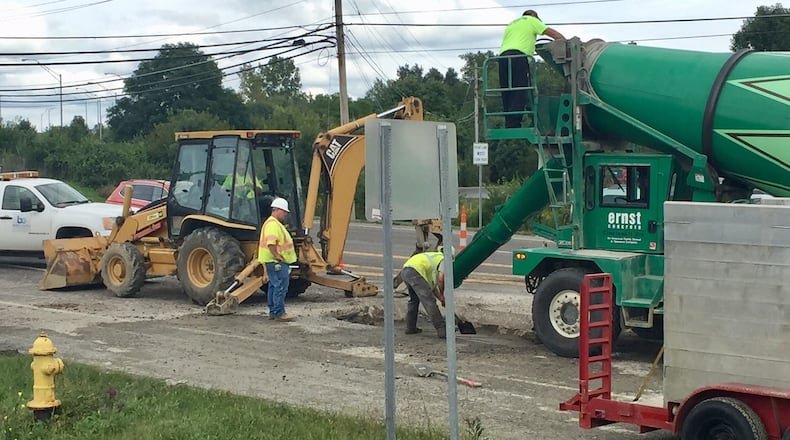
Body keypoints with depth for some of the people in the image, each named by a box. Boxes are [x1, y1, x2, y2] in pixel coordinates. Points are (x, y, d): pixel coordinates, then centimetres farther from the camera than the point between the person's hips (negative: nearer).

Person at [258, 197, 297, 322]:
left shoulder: (277, 224, 20)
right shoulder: (273, 224, -17)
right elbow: (271, 243, -27)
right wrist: (278, 256, -23)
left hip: (278, 261, 12)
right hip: (277, 262, -12)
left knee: (274, 286, 16)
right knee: (281, 287, -10)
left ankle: (273, 312, 22)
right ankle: (279, 313, -9)